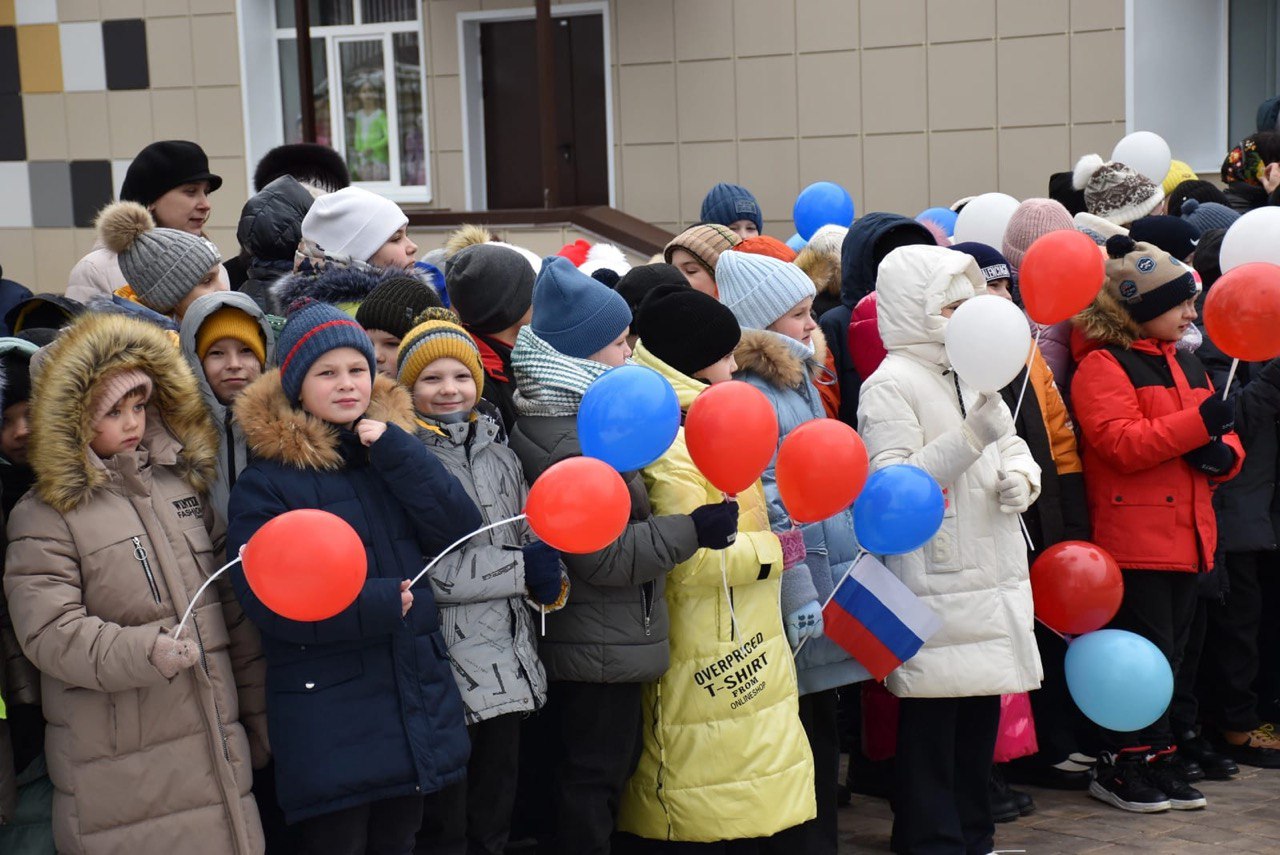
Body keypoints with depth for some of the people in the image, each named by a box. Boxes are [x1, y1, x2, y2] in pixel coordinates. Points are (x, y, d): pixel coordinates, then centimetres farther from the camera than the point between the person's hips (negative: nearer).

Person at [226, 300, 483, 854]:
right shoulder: (265, 481, -6)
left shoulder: (392, 450, 9)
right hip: (327, 719, -5)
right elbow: (268, 601, -15)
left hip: (419, 700, 5)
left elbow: (462, 531, -3)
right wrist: (380, 604, -14)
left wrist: (394, 449, -12)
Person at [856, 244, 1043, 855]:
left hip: (993, 572, 8)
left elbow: (1013, 445, 25)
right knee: (932, 719, -3)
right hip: (935, 583, -8)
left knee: (982, 712, 14)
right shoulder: (891, 385, -10)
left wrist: (1020, 477, 2)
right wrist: (970, 440, -23)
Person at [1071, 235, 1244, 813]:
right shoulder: (1103, 367, -8)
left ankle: (1154, 761, 20)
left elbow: (1220, 436, 23)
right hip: (1134, 541, -8)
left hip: (1186, 538, 8)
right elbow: (1122, 444, -21)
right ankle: (1125, 766, 6)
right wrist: (1198, 424, -24)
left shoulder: (1184, 363, 19)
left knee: (1169, 653, 11)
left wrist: (1223, 453, -1)